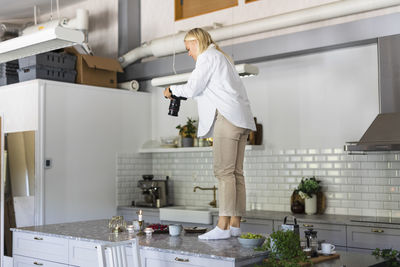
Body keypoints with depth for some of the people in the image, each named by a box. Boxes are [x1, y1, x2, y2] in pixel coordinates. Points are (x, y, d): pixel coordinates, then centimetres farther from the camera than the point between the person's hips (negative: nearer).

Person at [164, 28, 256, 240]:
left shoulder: (208, 57, -1)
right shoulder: (221, 57, 29)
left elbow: (192, 88, -7)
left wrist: (172, 90, 9)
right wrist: (181, 92, 25)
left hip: (227, 118, -10)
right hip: (240, 120, 10)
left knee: (224, 172, -13)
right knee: (235, 173, 4)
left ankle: (223, 226, -15)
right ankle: (235, 224, 4)